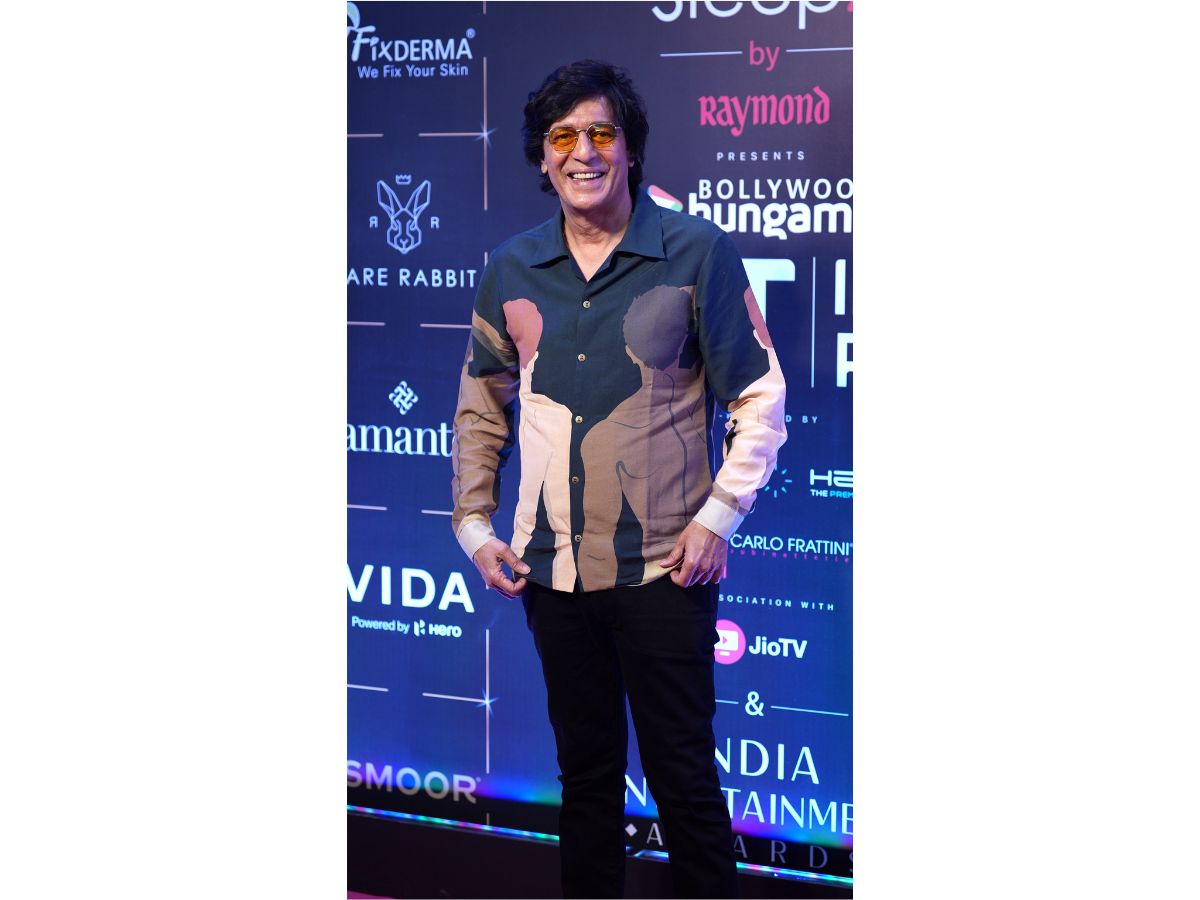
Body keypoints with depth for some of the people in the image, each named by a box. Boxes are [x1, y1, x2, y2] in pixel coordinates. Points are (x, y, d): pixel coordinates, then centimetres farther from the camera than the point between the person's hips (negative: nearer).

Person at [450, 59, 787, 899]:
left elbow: (760, 398, -4)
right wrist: (474, 526, 8)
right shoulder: (511, 270, 5)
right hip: (552, 570, 4)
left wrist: (719, 517, -11)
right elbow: (481, 409, 15)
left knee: (684, 776, 2)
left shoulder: (698, 253, -6)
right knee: (585, 769, 16)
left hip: (663, 569, -4)